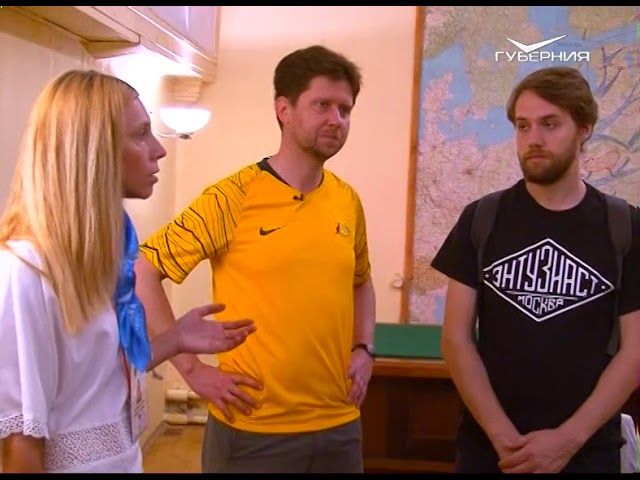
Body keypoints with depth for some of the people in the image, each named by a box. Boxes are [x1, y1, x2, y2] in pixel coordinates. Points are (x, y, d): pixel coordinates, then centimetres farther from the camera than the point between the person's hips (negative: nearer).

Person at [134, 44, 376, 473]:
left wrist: (363, 349, 5)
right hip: (253, 431, -5)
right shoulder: (233, 198, -13)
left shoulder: (348, 202, 3)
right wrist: (192, 368, -13)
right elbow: (142, 272, -11)